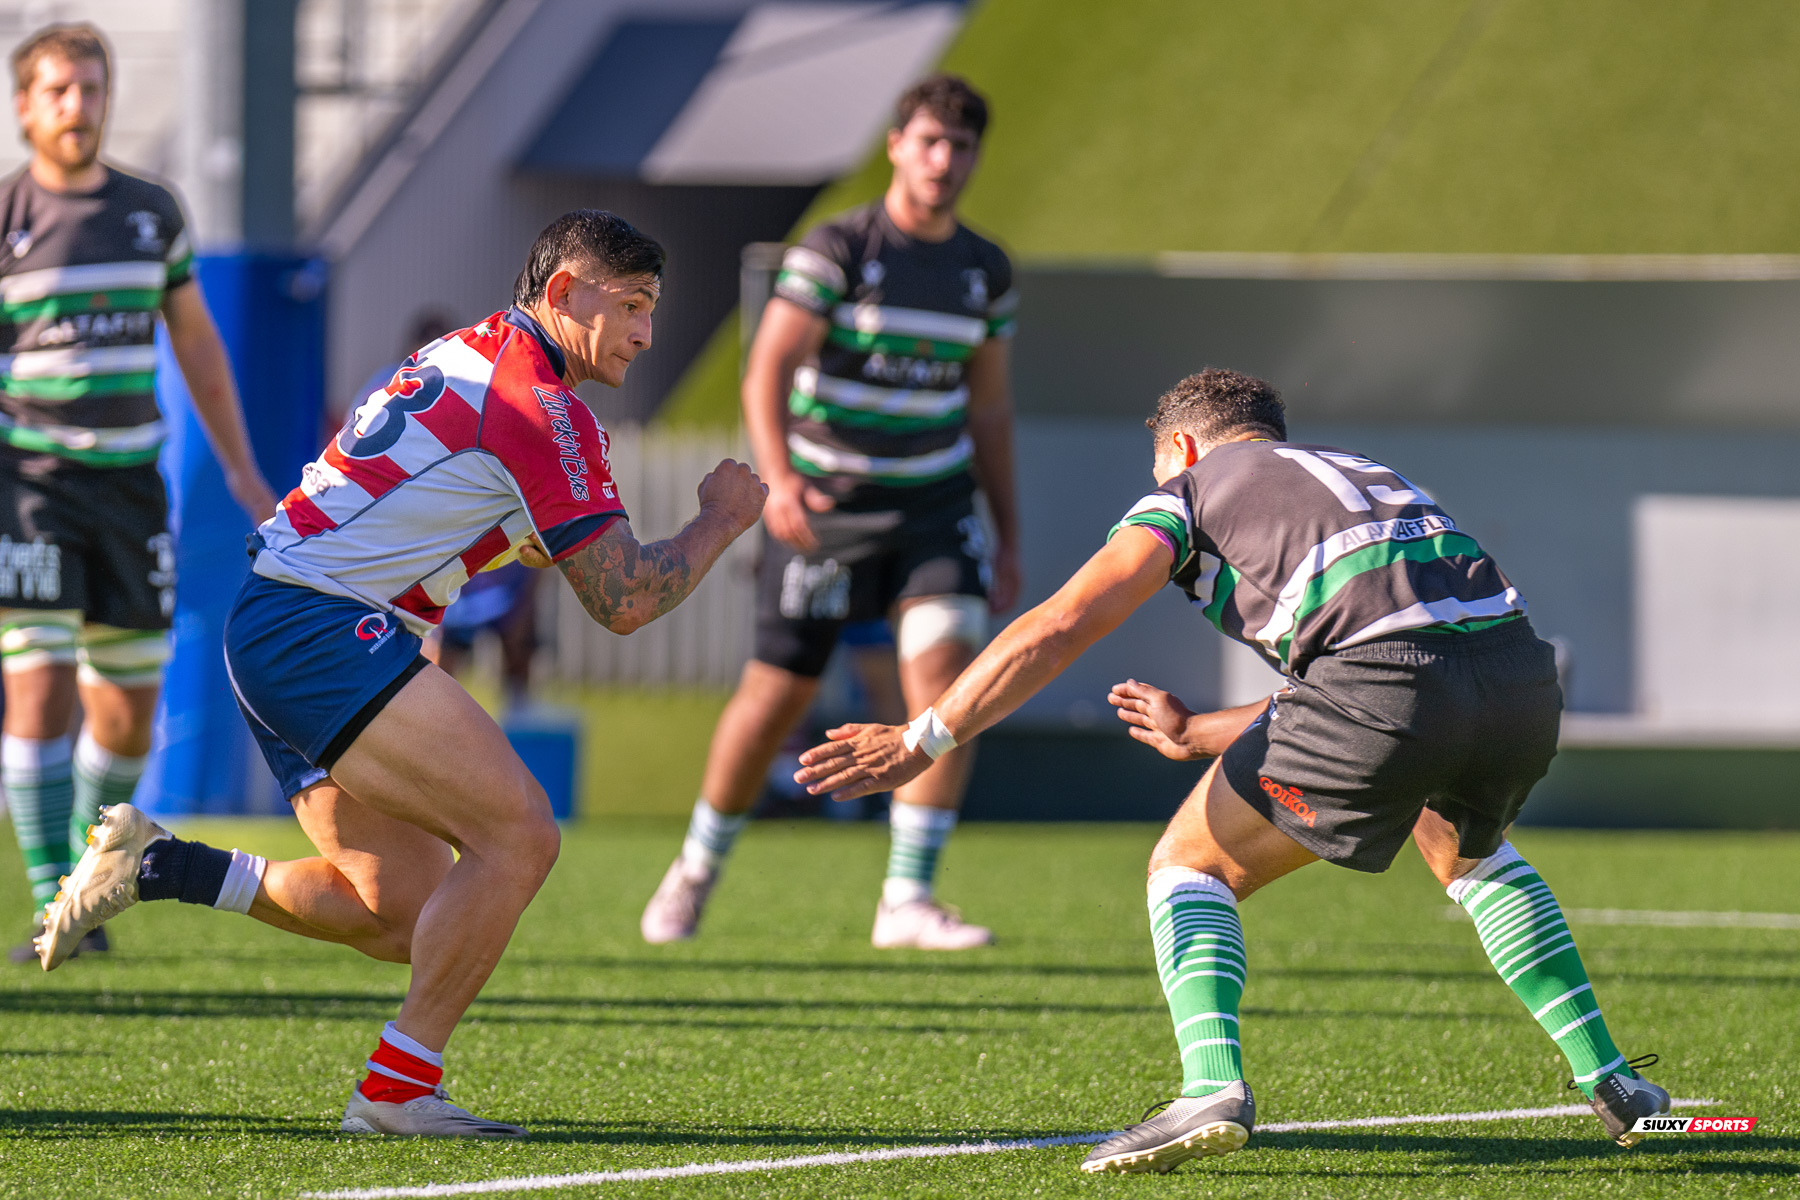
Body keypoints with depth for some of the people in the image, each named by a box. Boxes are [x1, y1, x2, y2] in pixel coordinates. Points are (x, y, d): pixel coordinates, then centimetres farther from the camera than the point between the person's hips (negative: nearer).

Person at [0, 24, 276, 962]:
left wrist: (241, 470, 16)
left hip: (128, 481, 4)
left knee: (126, 714, 7)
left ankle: (89, 871, 29)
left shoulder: (152, 211, 9)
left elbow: (195, 341, 18)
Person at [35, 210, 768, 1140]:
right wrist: (722, 520, 5)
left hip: (268, 631, 10)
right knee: (519, 834, -18)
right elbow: (623, 601, -11)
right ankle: (397, 1088, -17)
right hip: (320, 627, -10)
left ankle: (153, 865, 12)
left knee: (406, 917, 10)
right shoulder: (543, 408, -11)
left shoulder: (466, 356, 19)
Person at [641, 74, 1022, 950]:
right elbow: (767, 372, -20)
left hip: (934, 503, 4)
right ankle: (696, 870, 26)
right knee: (777, 696, 2)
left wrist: (1008, 540, 12)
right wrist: (779, 481, -36)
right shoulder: (835, 250, -12)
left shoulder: (984, 270, 4)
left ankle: (908, 902, -12)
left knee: (947, 676, -16)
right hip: (825, 506, -3)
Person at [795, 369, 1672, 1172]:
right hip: (1522, 671, 6)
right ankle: (1605, 1079, 32)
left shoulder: (1195, 487, 21)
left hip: (1391, 685, -6)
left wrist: (920, 741, 11)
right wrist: (1198, 734, 54)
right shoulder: (1367, 478, 39)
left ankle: (1212, 1090, -11)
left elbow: (1059, 629, 9)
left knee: (1191, 867, 12)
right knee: (1467, 851, 38)